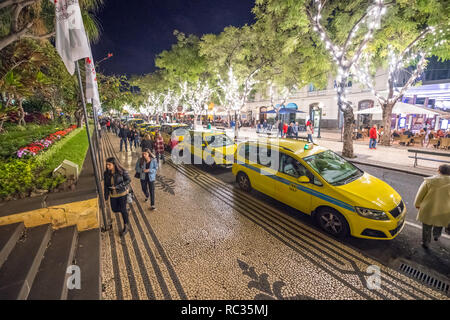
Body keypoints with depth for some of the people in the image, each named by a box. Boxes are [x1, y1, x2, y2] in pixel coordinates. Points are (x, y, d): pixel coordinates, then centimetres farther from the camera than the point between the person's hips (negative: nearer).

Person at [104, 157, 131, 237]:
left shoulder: (122, 171, -18)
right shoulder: (106, 173, -4)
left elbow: (128, 180, -16)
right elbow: (106, 185, 4)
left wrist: (117, 187, -23)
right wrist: (106, 196, 4)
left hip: (122, 193, -5)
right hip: (113, 194, 5)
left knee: (123, 209, 0)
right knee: (114, 209, 9)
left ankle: (126, 226, 18)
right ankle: (125, 211, 42)